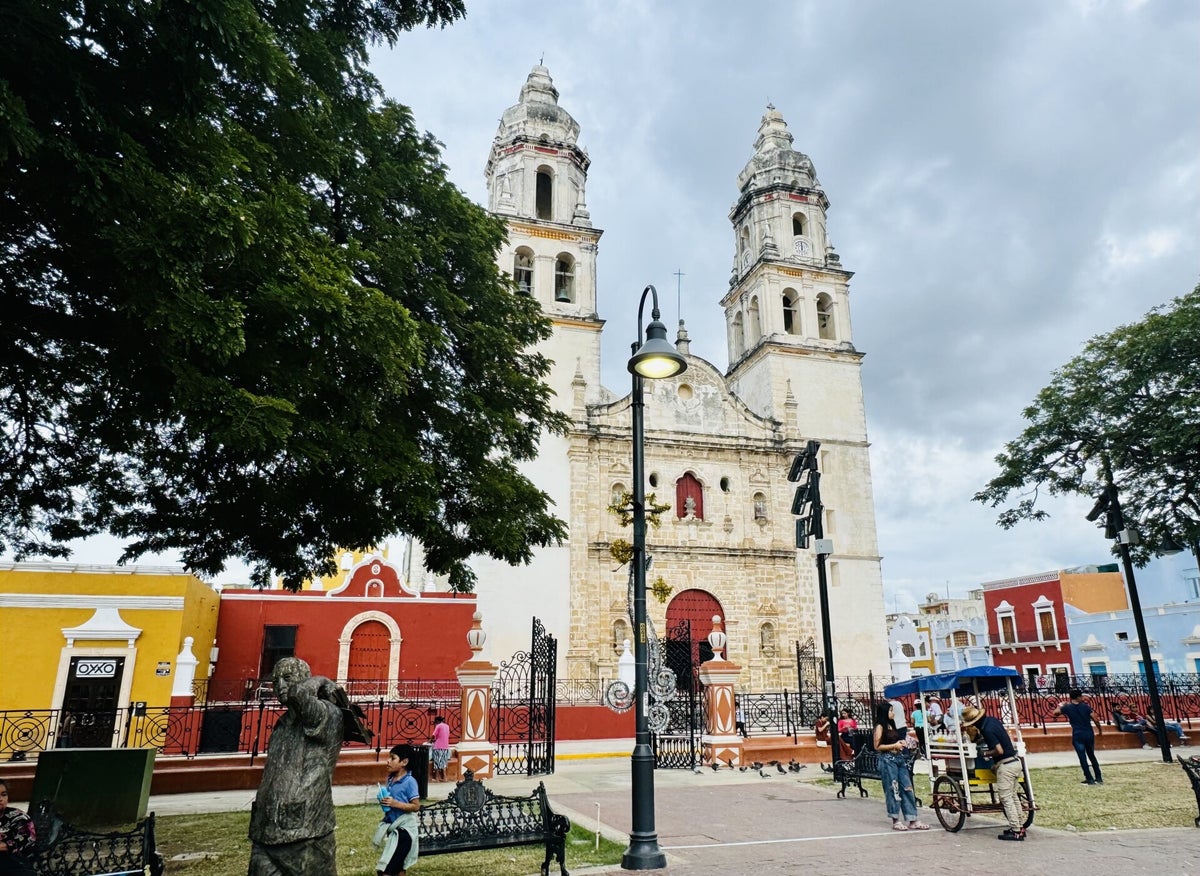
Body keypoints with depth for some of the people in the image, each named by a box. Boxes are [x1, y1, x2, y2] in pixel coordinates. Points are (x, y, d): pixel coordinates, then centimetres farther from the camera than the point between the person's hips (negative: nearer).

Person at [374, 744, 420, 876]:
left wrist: (395, 803, -25)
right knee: (397, 865, 17)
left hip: (404, 828, -7)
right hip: (391, 825, 7)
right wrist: (383, 801, -3)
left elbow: (416, 806, -18)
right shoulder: (390, 779, 3)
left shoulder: (409, 782, -19)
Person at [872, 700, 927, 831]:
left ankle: (913, 820, 9)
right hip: (888, 760, -8)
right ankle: (895, 821, 9)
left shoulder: (891, 725, 15)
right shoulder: (880, 727, -8)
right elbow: (877, 747, -12)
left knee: (907, 788, 5)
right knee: (893, 790, -1)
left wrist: (901, 743, 5)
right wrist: (894, 745, -15)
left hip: (899, 758, 8)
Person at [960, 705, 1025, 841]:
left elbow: (999, 750, -24)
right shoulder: (991, 720, 6)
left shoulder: (987, 730, -22)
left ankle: (1015, 831, 0)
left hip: (1006, 765, -10)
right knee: (1013, 796, 17)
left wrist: (985, 753, -10)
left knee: (1006, 798, -2)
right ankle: (1020, 826, 22)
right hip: (1015, 762, 10)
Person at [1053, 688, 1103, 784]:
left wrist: (1061, 705, 26)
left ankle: (1090, 779, 1)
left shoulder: (1067, 707, -3)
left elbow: (1056, 712, 10)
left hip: (1078, 735, -3)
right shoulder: (1085, 706, -1)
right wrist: (1100, 729, 12)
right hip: (1089, 734, 3)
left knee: (1082, 758, 2)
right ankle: (1099, 777, 21)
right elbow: (1095, 719, -3)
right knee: (1092, 756, 19)